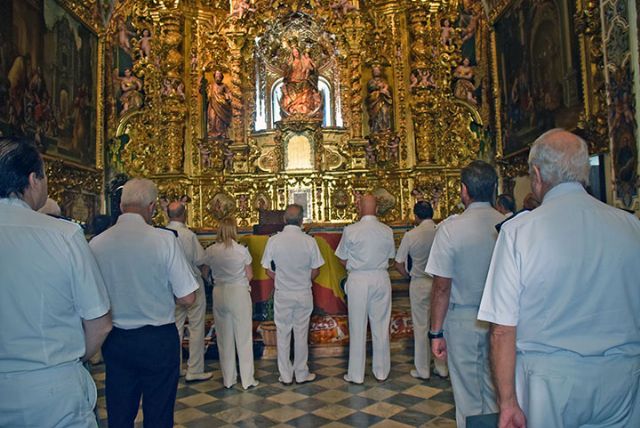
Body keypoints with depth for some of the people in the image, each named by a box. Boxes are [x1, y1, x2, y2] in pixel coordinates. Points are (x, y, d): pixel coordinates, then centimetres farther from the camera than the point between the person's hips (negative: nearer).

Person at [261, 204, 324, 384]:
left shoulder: (273, 240, -10)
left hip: (282, 294, 0)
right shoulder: (309, 241, -12)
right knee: (301, 334, 12)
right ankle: (302, 374, 23)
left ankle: (285, 375, 21)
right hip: (304, 294, 0)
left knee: (283, 334, 12)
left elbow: (269, 270, -3)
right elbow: (315, 271, -4)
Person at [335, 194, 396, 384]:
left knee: (357, 328, 6)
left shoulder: (351, 230, -9)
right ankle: (382, 371, 23)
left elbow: (342, 258, -1)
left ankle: (356, 374, 15)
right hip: (381, 279, 3)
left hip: (358, 280, -3)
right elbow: (390, 255, 8)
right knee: (381, 327, 11)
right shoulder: (387, 231, 0)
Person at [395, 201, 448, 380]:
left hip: (419, 284, -3)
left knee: (421, 327, 7)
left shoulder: (411, 235, -11)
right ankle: (442, 367, 22)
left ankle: (423, 370, 16)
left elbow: (399, 263, -6)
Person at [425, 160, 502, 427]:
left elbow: (442, 287, -14)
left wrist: (436, 332, -6)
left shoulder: (451, 228, -15)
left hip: (462, 319, -4)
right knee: (495, 392, 19)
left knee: (468, 399, 11)